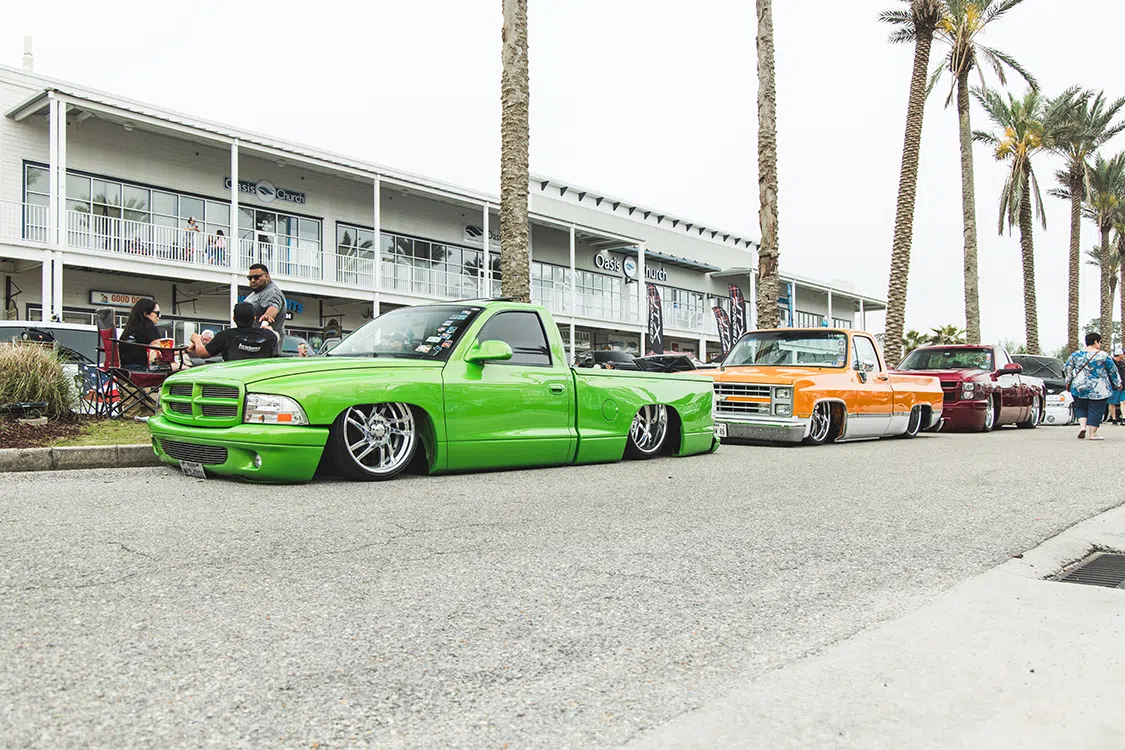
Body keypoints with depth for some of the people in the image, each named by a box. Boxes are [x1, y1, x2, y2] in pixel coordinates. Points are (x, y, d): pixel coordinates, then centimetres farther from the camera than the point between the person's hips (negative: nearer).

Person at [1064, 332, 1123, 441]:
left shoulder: (1076, 355, 3)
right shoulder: (1103, 355, -5)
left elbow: (1067, 369, 7)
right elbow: (1113, 371, 3)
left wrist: (1068, 382, 16)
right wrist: (1117, 384, 14)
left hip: (1079, 388, 3)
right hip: (1099, 389, -3)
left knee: (1080, 408, 17)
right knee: (1095, 410, 3)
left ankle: (1082, 426, -3)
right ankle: (1093, 434, 3)